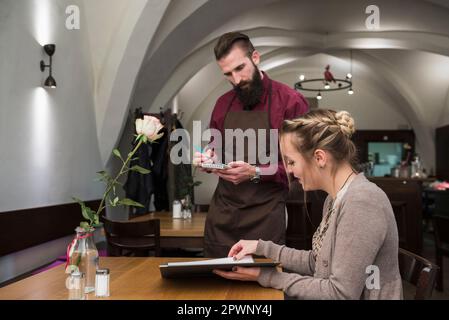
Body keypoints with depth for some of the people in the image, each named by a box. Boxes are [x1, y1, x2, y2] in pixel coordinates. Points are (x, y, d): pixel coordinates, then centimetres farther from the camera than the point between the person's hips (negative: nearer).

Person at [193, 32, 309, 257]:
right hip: (221, 213, 5)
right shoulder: (222, 104, 10)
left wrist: (256, 173, -18)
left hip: (265, 216, -5)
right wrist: (208, 159, 0)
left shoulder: (290, 101, -7)